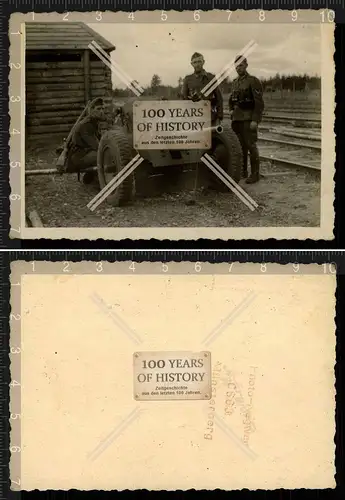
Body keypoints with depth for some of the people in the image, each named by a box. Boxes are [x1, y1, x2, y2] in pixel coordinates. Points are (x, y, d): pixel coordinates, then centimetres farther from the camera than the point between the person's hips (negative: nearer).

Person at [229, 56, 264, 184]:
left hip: (249, 118, -7)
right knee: (239, 145, 10)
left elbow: (259, 102, -14)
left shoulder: (253, 81, -7)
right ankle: (242, 171, 20)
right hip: (236, 118, 7)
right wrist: (231, 110, 10)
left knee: (251, 145, -8)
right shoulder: (235, 82, 15)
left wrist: (255, 120, -20)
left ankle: (255, 174, -4)